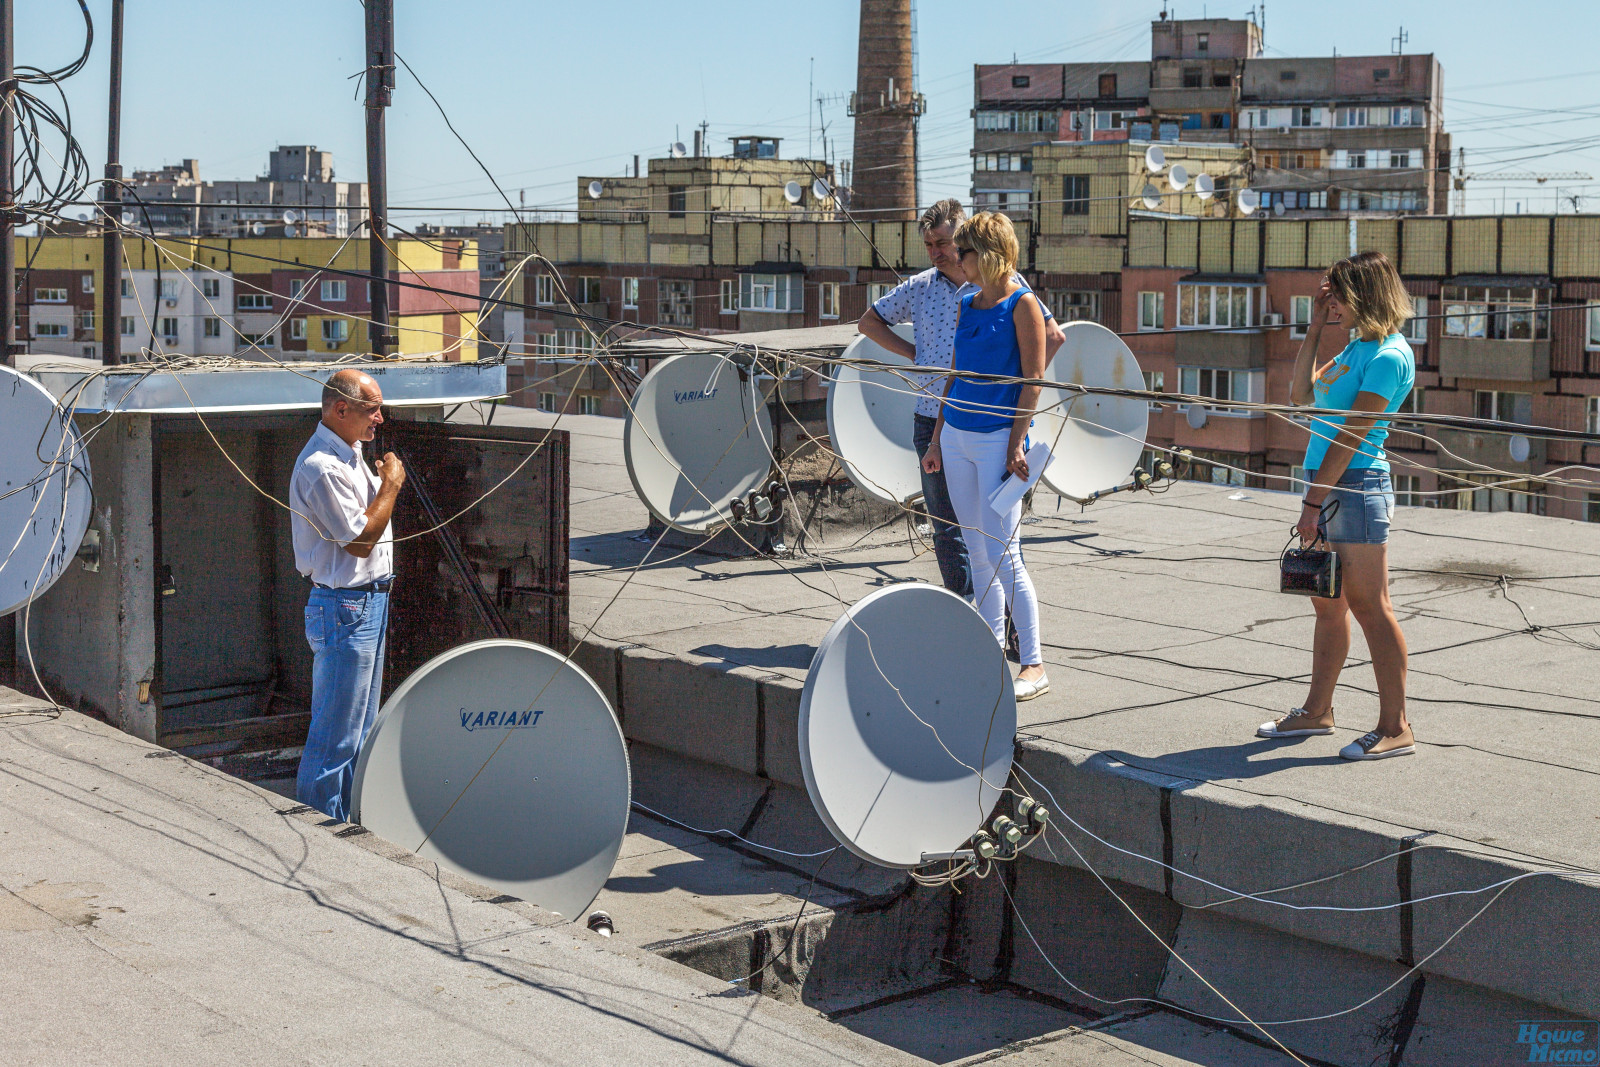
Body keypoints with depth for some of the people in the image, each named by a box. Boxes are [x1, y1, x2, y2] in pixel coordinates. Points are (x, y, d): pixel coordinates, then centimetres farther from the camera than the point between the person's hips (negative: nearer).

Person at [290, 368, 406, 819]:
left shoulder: (349, 454, 13)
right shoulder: (320, 466, -20)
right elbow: (361, 540, -20)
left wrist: (385, 483, 10)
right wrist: (391, 483, -14)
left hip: (371, 600, 11)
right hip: (345, 607, -11)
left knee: (361, 726, 18)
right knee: (335, 733, -4)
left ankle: (352, 821, 28)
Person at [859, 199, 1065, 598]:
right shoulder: (919, 288, 8)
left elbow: (1052, 336, 3)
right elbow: (869, 322, 21)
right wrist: (914, 354, 9)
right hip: (932, 420, 3)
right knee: (945, 526, 8)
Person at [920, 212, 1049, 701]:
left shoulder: (1022, 304, -7)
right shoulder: (968, 305, 14)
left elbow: (1033, 379, -10)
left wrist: (1017, 443, -16)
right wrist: (937, 437, 16)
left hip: (998, 437, -7)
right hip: (957, 436, 7)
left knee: (1002, 554, -10)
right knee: (978, 554, 10)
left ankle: (1033, 666, -5)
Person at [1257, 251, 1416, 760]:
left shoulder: (1389, 356, -14)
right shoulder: (1357, 347, 15)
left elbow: (1353, 433, -18)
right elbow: (1301, 393, 20)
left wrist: (1314, 502, -19)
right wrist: (1315, 327, 13)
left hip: (1357, 487, -9)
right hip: (1329, 486, 9)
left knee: (1369, 607, -6)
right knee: (1328, 604, 14)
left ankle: (1395, 727, 0)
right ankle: (1317, 711, 23)